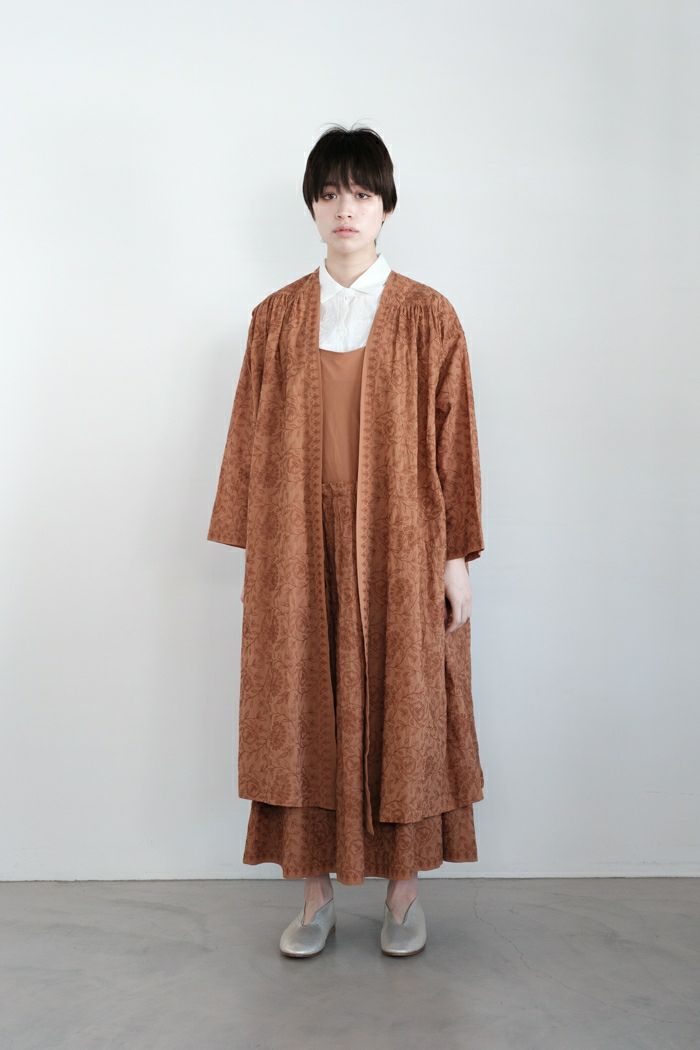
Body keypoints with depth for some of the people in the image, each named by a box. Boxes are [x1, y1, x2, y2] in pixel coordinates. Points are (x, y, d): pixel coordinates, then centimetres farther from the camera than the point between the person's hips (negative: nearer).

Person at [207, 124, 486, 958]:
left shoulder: (427, 316, 2)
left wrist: (456, 558, -3)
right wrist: (254, 550, 3)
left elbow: (453, 442, 0)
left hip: (400, 547, -1)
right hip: (299, 552, 2)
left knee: (403, 709, 6)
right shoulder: (275, 318, 7)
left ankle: (404, 889, 24)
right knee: (305, 711, 6)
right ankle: (314, 894, 22)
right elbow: (252, 442, 7)